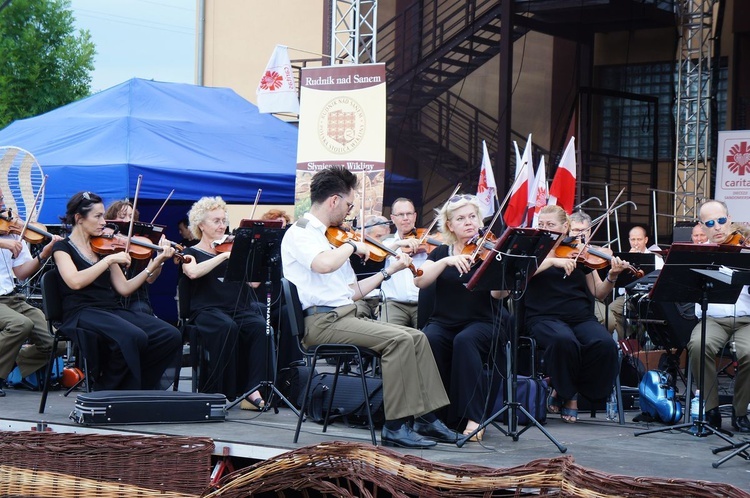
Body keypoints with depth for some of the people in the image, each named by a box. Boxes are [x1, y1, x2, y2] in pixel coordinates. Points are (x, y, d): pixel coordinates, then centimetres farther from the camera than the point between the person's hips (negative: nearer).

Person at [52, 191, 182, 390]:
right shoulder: (63, 247, 3)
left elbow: (124, 288, 10)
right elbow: (75, 281, -17)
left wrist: (153, 265, 1)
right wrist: (109, 260, -15)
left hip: (114, 310, 6)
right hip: (83, 312, -6)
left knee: (170, 336, -15)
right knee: (133, 336, -35)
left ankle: (139, 389, -2)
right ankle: (107, 390, -13)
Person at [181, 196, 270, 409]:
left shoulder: (230, 250, 21)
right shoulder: (191, 253, 11)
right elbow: (193, 272, -15)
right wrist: (224, 256, -19)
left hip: (239, 309, 4)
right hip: (208, 310, -3)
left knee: (260, 326, -28)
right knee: (227, 327, -36)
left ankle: (252, 391, -32)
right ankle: (218, 391, -26)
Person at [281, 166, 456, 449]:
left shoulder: (326, 235, 21)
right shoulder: (300, 232, -6)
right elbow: (323, 265, -29)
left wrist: (389, 271, 22)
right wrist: (352, 246, -13)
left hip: (344, 316, 9)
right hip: (321, 322, -9)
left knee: (417, 337, 1)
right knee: (399, 339, -22)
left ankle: (427, 419, 0)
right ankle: (396, 427, -21)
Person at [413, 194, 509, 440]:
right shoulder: (441, 253, 13)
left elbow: (498, 294, -12)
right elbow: (419, 281, -5)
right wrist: (447, 261, -17)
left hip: (484, 323, -2)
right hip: (444, 322, 2)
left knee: (465, 341, -36)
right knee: (428, 340, -31)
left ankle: (474, 417, -34)